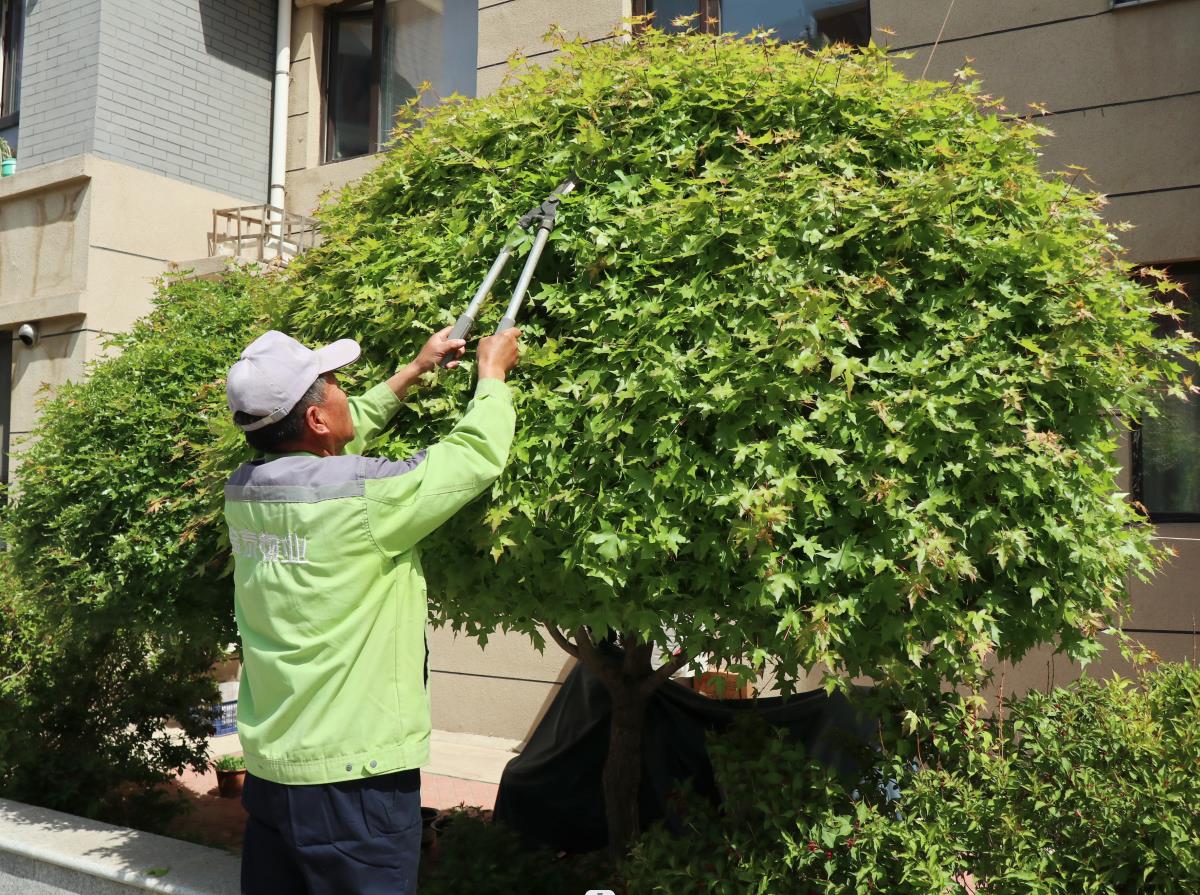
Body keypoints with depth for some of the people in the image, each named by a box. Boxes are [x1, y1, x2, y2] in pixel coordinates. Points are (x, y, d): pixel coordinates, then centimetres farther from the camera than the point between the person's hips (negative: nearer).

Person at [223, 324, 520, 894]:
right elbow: (479, 455, -9)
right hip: (351, 778, -7)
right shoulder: (362, 495, -21)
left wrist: (414, 371, 25)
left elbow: (336, 441, 19)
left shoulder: (243, 488, 0)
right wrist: (492, 371, 10)